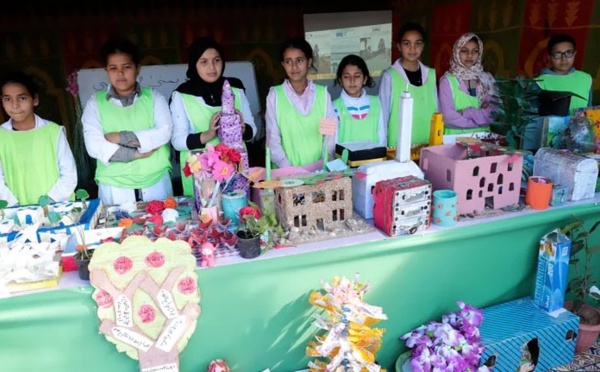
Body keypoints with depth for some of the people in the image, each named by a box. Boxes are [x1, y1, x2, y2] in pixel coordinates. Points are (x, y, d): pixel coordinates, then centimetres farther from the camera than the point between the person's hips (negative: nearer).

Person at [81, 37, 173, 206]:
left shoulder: (154, 97, 5)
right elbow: (94, 146, -8)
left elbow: (164, 133, -9)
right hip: (114, 187, 0)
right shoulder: (95, 103, 3)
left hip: (155, 183, 1)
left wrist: (122, 137, -13)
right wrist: (135, 153, -14)